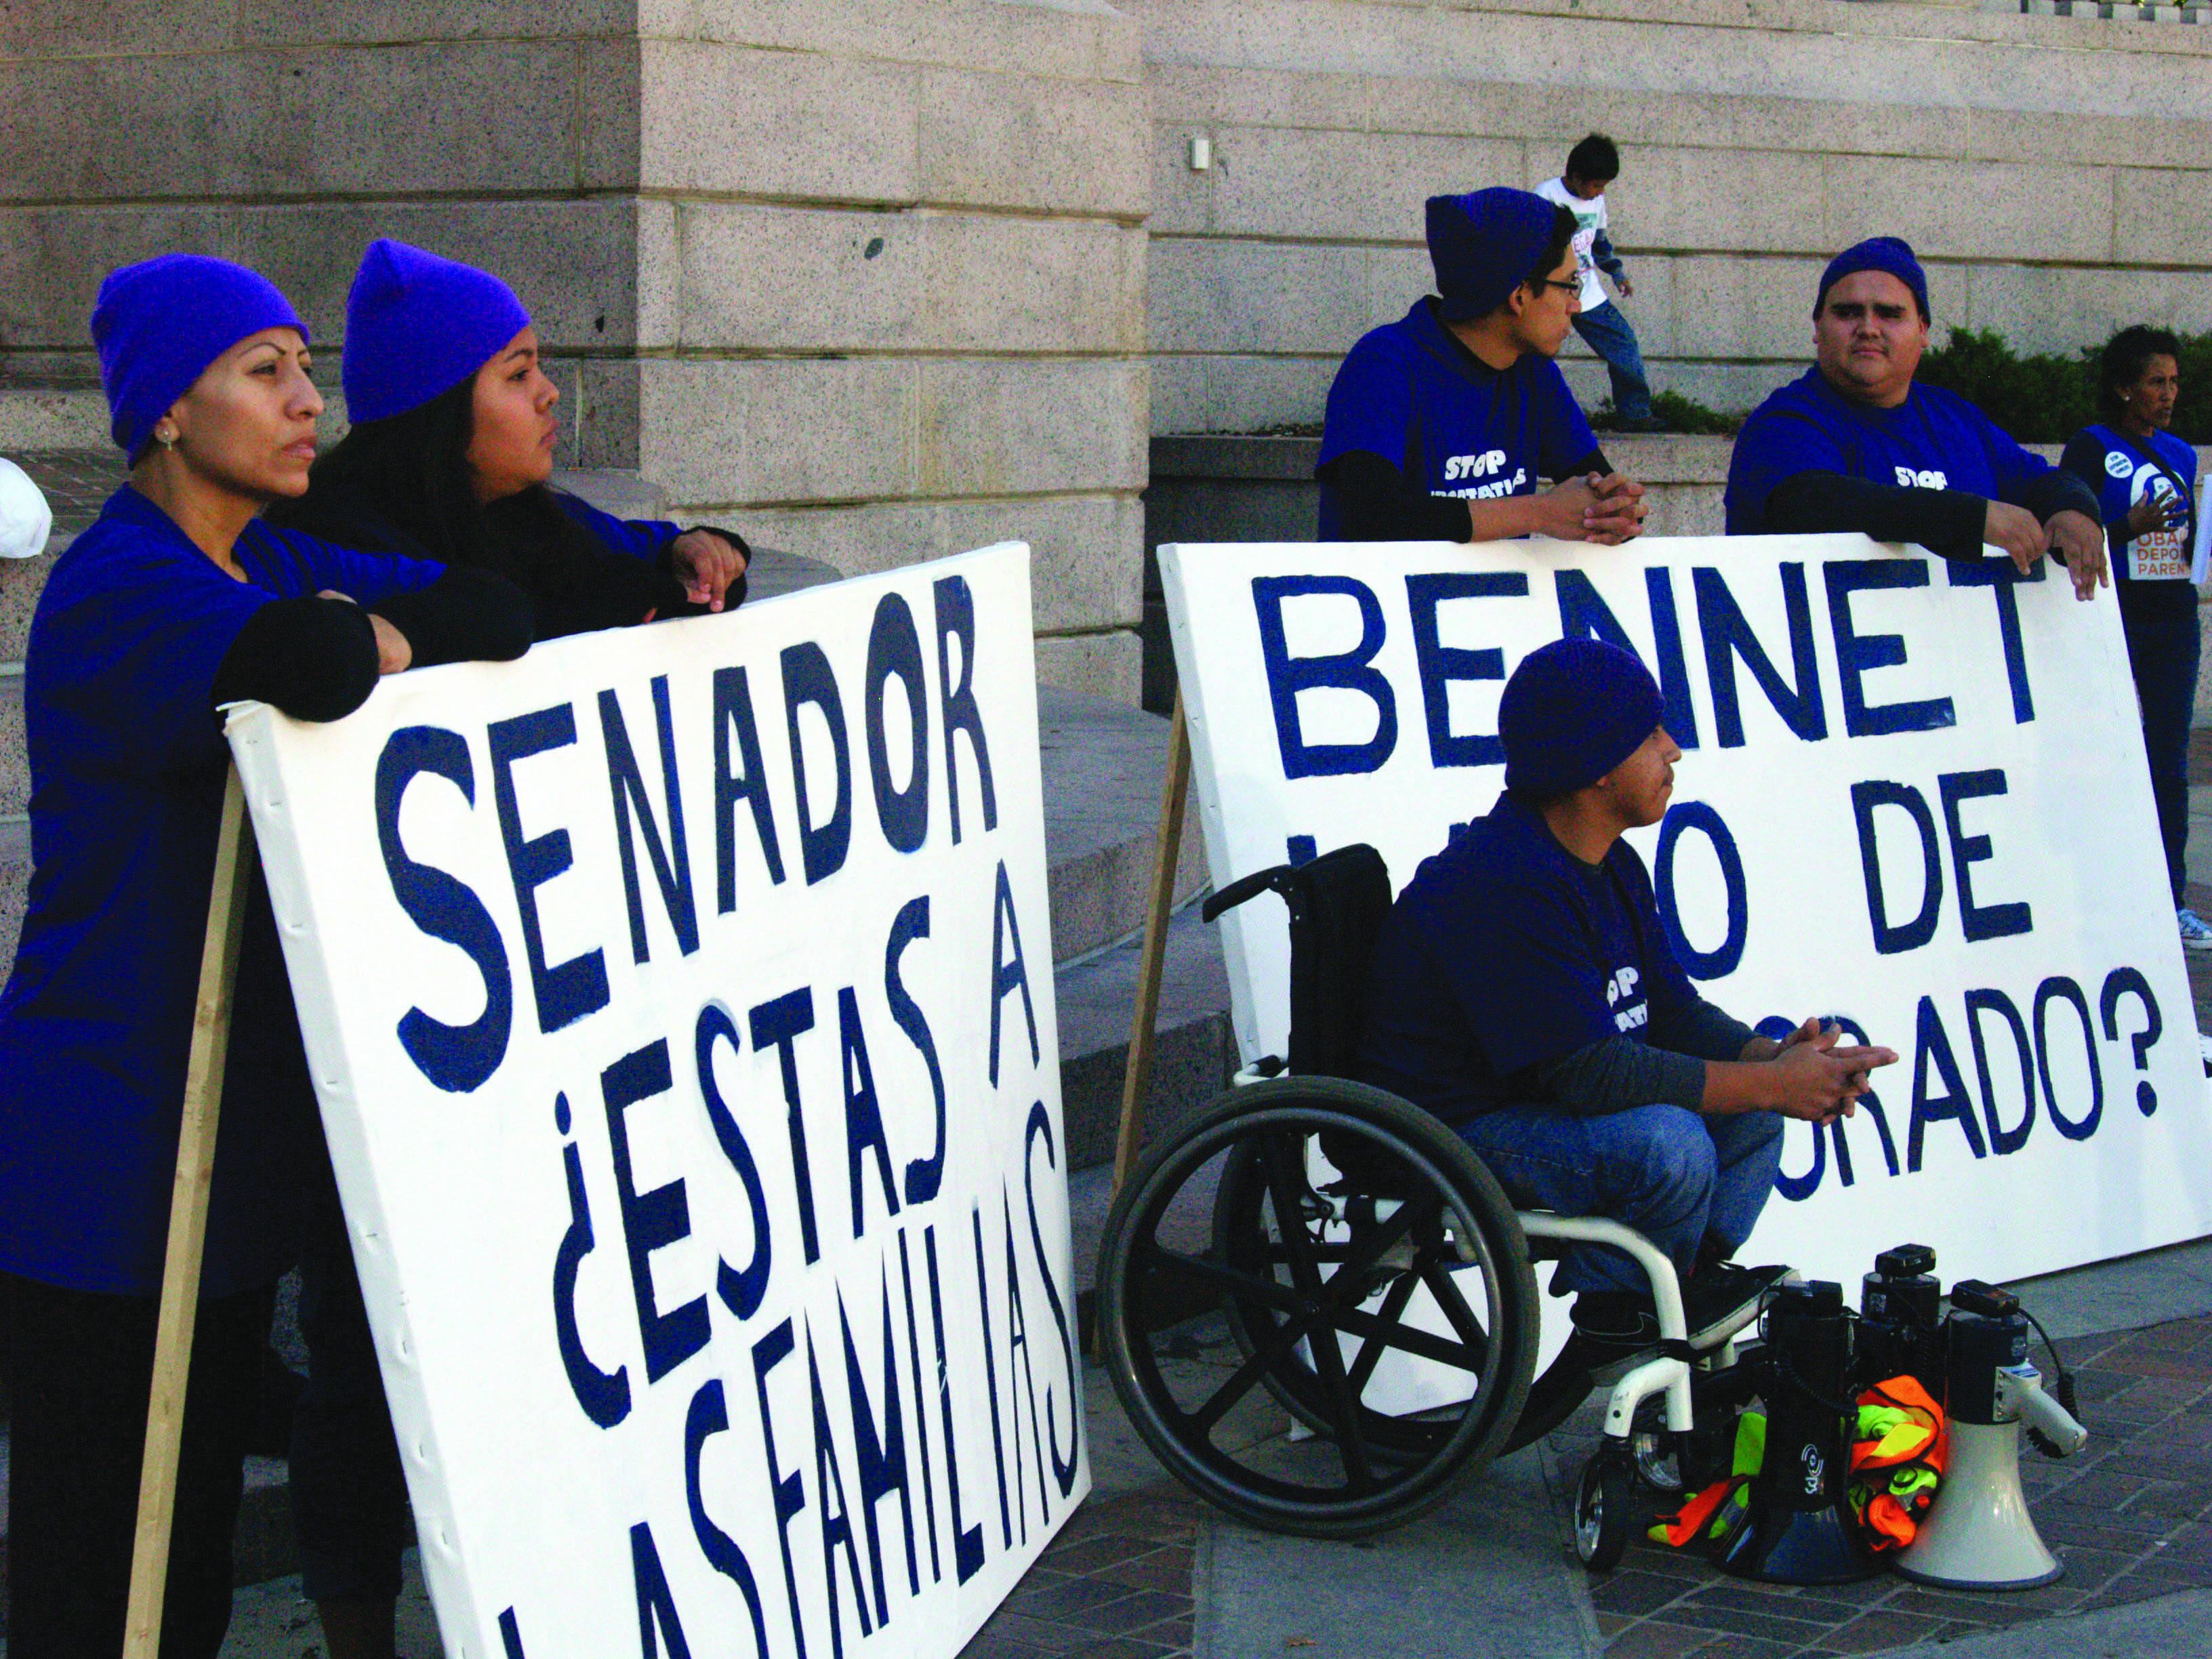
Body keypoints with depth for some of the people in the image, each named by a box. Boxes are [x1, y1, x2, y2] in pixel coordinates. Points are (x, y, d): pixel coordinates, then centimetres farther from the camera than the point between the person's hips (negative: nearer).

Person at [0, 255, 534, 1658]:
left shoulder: (272, 567, 11)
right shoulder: (118, 592, -17)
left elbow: (496, 619, 3)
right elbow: (303, 669, -36)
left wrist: (364, 634, -12)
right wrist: (364, 643, -15)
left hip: (239, 1121, 9)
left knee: (198, 1541, 17)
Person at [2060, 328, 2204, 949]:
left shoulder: (2180, 455, 15)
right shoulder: (2091, 449, -3)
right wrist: (2129, 528, -22)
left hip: (2175, 619, 5)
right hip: (2115, 614, -5)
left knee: (2169, 757, 4)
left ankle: (2170, 898, 6)